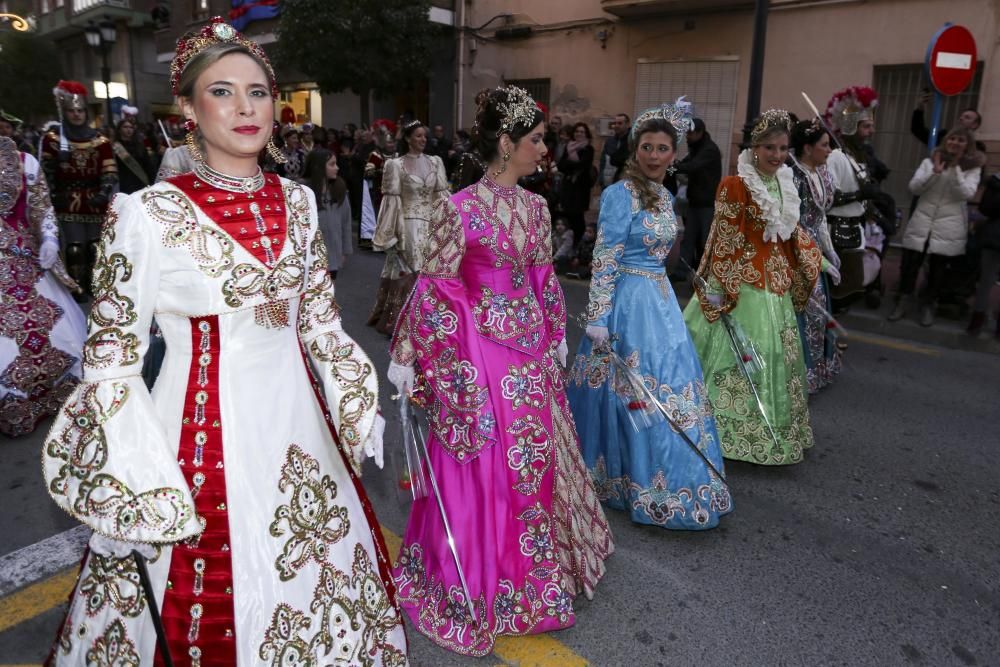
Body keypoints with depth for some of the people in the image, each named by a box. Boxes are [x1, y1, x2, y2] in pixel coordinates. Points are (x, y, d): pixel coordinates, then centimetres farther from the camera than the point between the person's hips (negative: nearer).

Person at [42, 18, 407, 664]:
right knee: (209, 591, 12)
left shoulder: (298, 200, 3)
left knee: (315, 575, 20)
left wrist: (358, 412, 9)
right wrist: (142, 487, -12)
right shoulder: (148, 213, -11)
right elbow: (111, 356, -8)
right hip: (204, 423, -4)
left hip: (295, 416, 5)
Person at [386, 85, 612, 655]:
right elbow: (434, 287, -11)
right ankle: (478, 579, 30)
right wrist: (405, 357, -8)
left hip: (531, 347, 7)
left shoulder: (536, 207, 5)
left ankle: (532, 572, 42)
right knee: (482, 464, 6)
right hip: (477, 349, -6)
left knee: (535, 458, 18)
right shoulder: (460, 208, -15)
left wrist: (557, 337, 20)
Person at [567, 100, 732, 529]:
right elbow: (604, 261, -17)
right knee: (632, 393, 0)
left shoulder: (664, 196, 11)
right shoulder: (620, 194, -14)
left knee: (669, 385, 15)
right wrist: (598, 319, -21)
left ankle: (661, 479, 32)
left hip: (661, 300, 9)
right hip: (628, 302, -9)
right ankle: (635, 481, 18)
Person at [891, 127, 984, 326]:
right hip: (922, 222, 1)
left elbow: (966, 194, -12)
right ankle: (903, 301, 17)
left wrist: (956, 169, -17)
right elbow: (914, 187, -2)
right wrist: (934, 172, -16)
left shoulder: (973, 168, 2)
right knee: (909, 263, 1)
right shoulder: (930, 161, 7)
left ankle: (928, 305, 20)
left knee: (938, 267, 6)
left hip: (948, 227, -1)